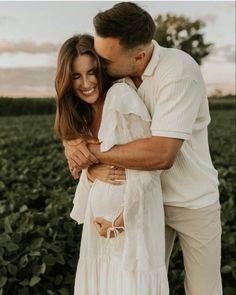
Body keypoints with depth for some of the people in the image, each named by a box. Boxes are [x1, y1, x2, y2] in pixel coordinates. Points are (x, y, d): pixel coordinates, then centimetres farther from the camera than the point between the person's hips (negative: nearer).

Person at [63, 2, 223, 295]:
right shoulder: (114, 75, -9)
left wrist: (91, 151, -27)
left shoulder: (179, 70, -28)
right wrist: (73, 145, -24)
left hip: (194, 202, -4)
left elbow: (162, 154, -37)